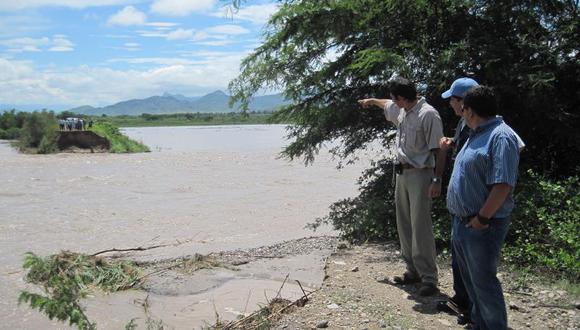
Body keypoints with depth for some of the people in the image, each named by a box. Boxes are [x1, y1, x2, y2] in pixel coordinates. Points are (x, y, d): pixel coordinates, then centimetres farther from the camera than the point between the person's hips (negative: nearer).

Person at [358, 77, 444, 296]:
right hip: (401, 173, 9)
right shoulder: (401, 110, 10)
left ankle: (429, 278, -2)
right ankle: (413, 271, 21)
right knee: (404, 226, 11)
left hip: (419, 175, -9)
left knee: (421, 228, -9)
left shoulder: (428, 114, -15)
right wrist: (371, 101, 50)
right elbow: (386, 104, 34)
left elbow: (438, 150, -17)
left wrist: (437, 180, -21)